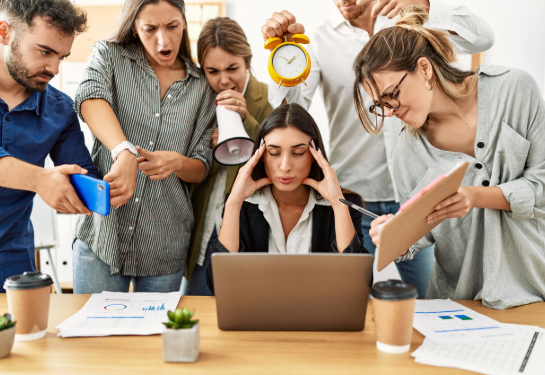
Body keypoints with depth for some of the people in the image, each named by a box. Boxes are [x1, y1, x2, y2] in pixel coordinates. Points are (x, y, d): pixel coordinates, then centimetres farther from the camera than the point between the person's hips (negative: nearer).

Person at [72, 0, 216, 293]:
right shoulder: (109, 56, 3)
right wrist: (124, 152, -40)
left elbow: (202, 169, 8)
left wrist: (177, 162, -16)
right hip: (101, 234, -1)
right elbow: (91, 100, -20)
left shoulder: (201, 87, 7)